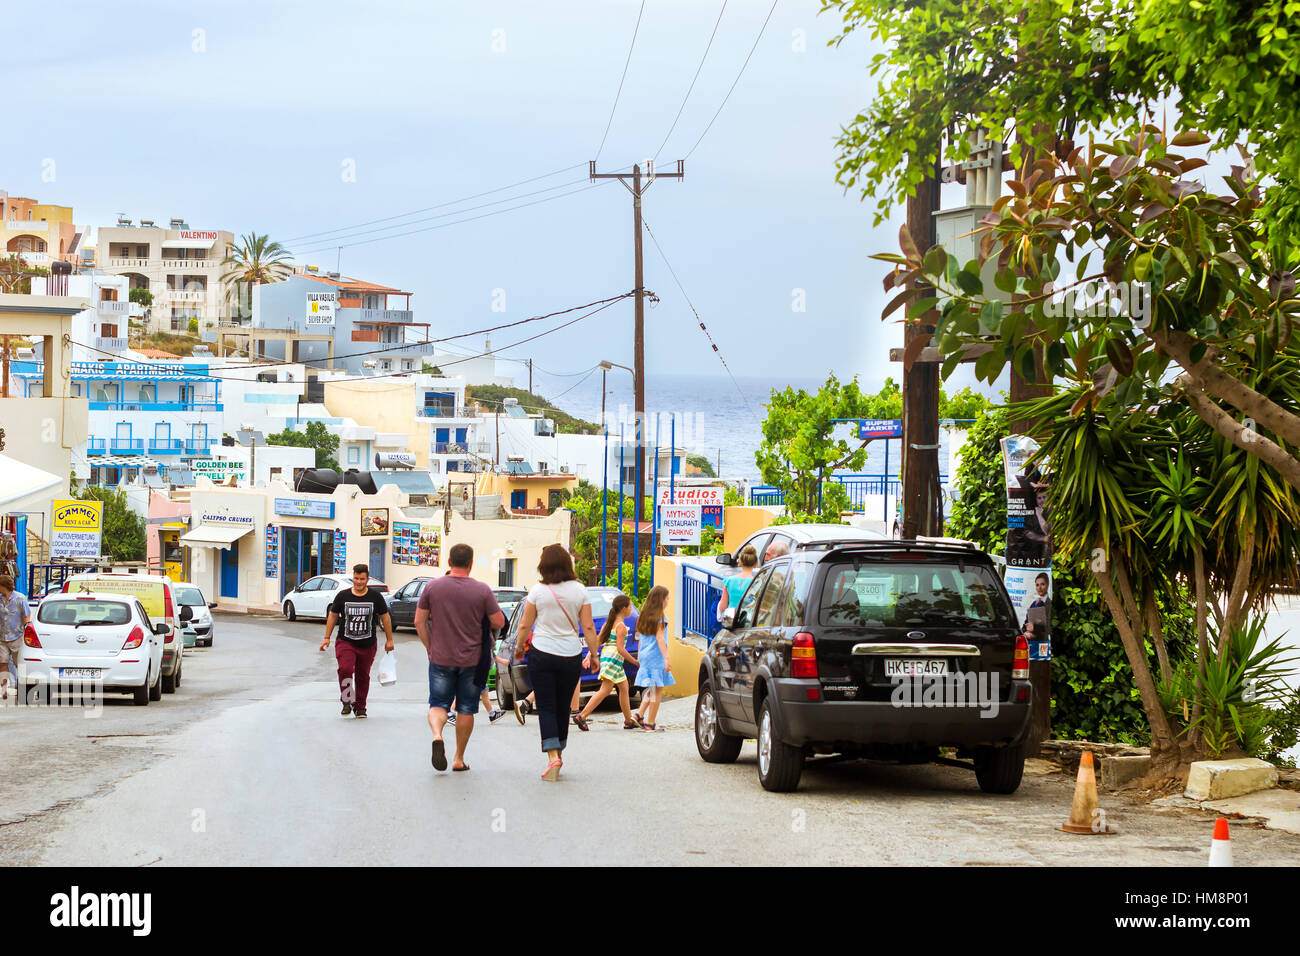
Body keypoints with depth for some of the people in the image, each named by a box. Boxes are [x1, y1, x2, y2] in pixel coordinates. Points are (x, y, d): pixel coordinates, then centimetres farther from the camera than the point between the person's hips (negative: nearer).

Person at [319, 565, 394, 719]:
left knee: (363, 676, 6)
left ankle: (360, 707, 21)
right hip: (345, 642, -1)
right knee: (345, 669, -22)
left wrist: (389, 640, 9)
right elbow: (333, 616, 11)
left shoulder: (375, 596, 1)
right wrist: (327, 638, 9)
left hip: (368, 644, 1)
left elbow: (385, 618, 9)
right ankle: (347, 702, -8)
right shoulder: (342, 596, 1)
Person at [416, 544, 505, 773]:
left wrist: (430, 647, 10)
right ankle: (459, 758, 14)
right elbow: (499, 622, -5)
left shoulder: (433, 587, -3)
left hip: (440, 658, 0)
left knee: (438, 704, 9)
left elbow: (419, 621, 0)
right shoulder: (482, 590, -7)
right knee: (466, 709, 11)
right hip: (472, 659, 0)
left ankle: (437, 735, -21)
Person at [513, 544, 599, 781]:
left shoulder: (538, 591, -5)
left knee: (546, 708, 0)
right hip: (570, 655, 2)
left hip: (542, 654, -2)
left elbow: (525, 624, 1)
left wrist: (519, 646, 17)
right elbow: (588, 627, -1)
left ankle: (553, 755, -15)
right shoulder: (579, 591, -1)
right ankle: (558, 753, 21)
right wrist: (594, 654, 9)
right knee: (563, 708, 14)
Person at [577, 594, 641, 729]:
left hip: (606, 656, 10)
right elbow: (620, 648, -16)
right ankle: (582, 716, -18)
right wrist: (635, 661, -11)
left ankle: (629, 720, 19)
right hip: (613, 658, -10)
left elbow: (598, 641, 11)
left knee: (624, 688, 15)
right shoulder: (621, 626, -12)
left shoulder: (609, 622, 13)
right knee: (605, 690, -11)